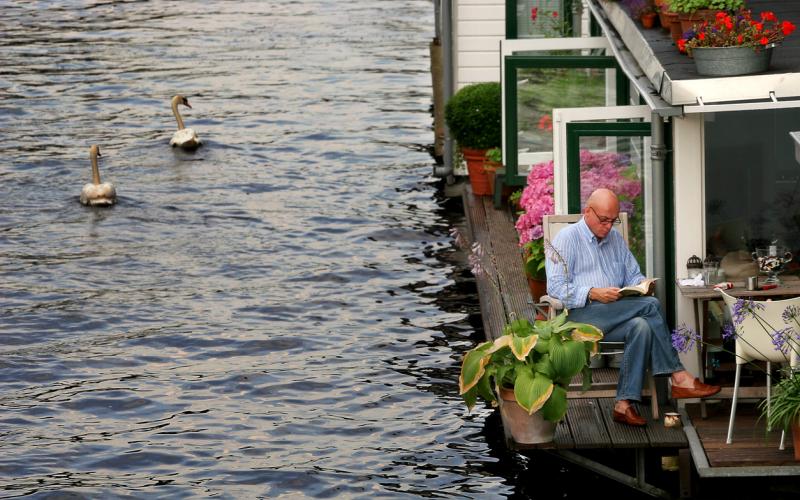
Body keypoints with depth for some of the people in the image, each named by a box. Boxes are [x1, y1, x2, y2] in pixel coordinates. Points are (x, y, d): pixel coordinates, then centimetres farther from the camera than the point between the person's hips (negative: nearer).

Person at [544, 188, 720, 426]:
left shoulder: (616, 239, 24)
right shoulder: (567, 239, 2)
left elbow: (633, 275, 28)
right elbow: (555, 286, -9)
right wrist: (593, 294, -22)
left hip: (616, 317, 7)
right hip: (580, 314, -7)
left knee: (641, 327, -30)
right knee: (651, 306, -25)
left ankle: (625, 403, -35)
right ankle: (678, 377, -22)